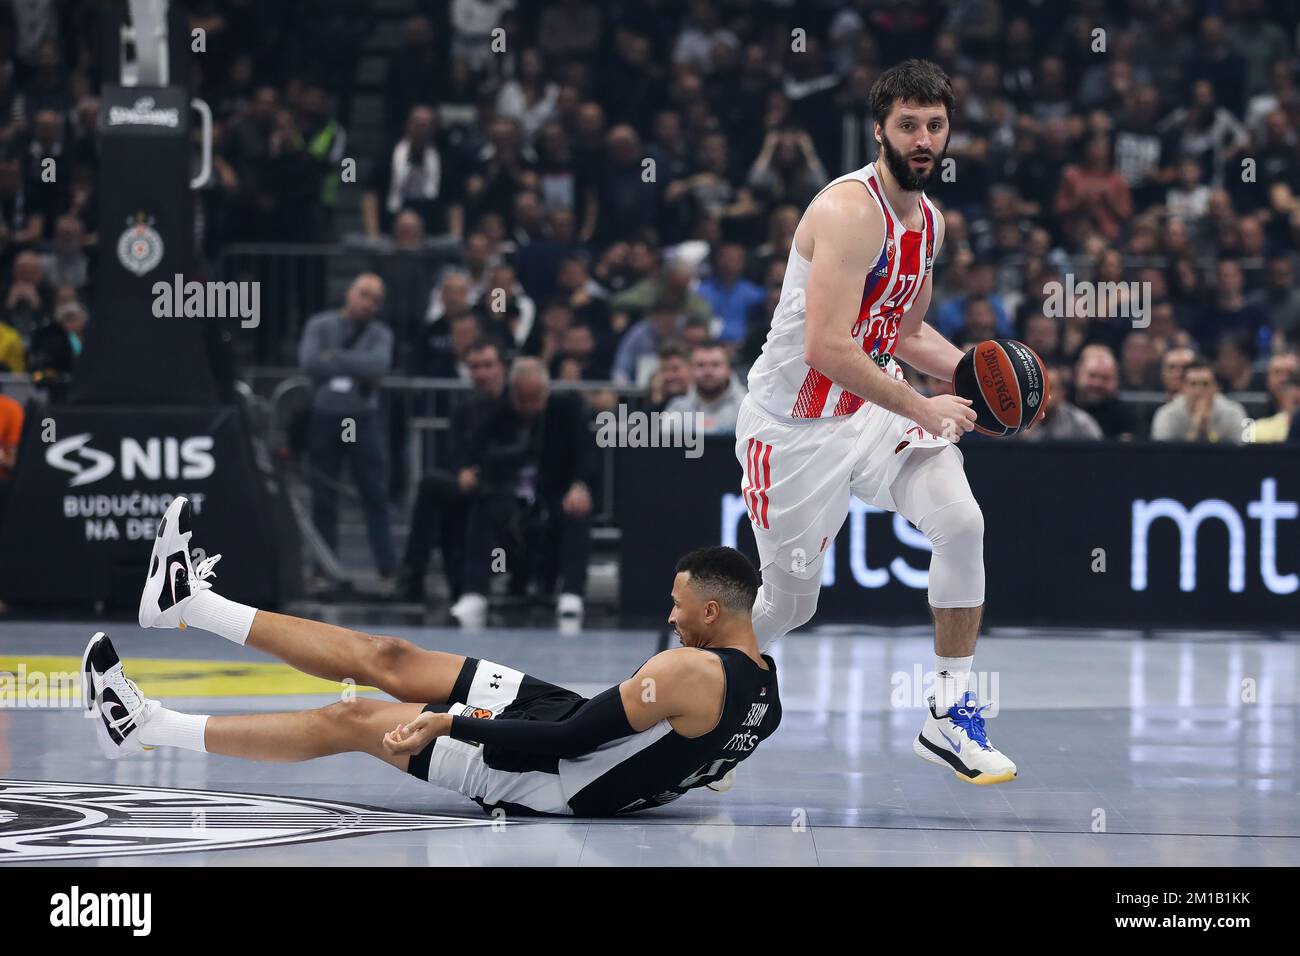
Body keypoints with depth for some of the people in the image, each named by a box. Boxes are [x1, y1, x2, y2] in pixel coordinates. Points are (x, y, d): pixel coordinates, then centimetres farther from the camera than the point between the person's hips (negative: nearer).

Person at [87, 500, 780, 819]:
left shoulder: (693, 672, -29)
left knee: (353, 721, -3)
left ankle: (152, 727, 6)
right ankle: (191, 604, 16)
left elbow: (568, 741, -28)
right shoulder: (765, 689, -2)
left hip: (556, 783, -9)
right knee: (389, 661, 8)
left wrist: (450, 724, -22)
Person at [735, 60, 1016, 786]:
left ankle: (952, 717, -8)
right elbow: (826, 349, -31)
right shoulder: (851, 212, -23)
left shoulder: (928, 220, 6)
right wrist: (922, 408, -23)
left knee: (961, 522, -18)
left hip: (873, 410, 7)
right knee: (791, 604, 4)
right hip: (795, 423, -7)